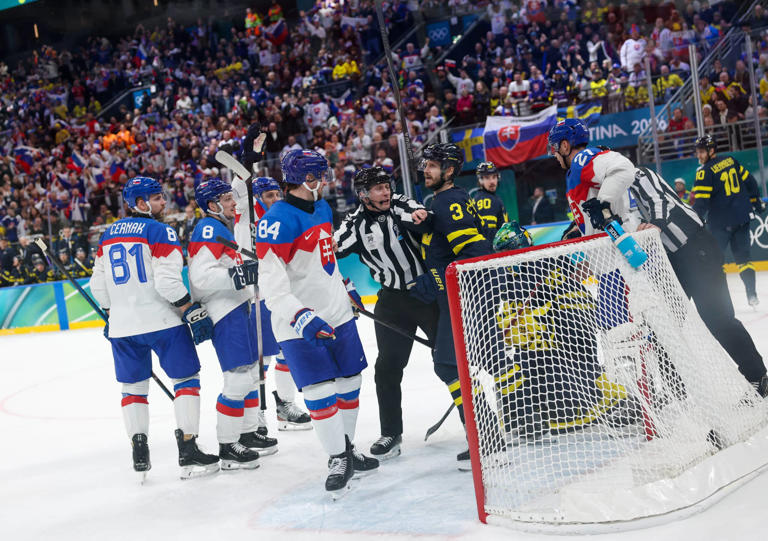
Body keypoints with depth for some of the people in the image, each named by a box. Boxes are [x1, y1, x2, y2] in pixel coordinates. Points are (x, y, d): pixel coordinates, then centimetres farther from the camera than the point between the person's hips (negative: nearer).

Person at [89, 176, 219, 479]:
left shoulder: (109, 235, 12)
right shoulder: (159, 231, -9)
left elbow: (99, 284, 16)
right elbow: (167, 281, -19)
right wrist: (193, 312, -12)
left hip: (122, 326, 6)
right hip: (161, 321, -6)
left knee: (133, 386, 15)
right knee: (186, 378, 4)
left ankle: (139, 454, 11)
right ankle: (188, 452, -1)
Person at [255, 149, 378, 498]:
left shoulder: (322, 208, 8)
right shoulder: (278, 221, -20)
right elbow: (271, 282, -26)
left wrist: (345, 288, 30)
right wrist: (301, 317, -35)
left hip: (338, 314, 8)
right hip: (301, 325, -8)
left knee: (350, 383, 14)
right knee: (320, 394, -8)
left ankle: (348, 448, 32)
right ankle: (338, 460, 7)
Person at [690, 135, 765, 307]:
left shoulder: (705, 171, -13)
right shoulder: (731, 161, 7)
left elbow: (701, 202, -17)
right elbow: (749, 181, 15)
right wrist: (757, 202, 26)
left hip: (721, 222, -6)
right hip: (742, 216, 7)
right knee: (742, 254, 11)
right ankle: (752, 295, 9)